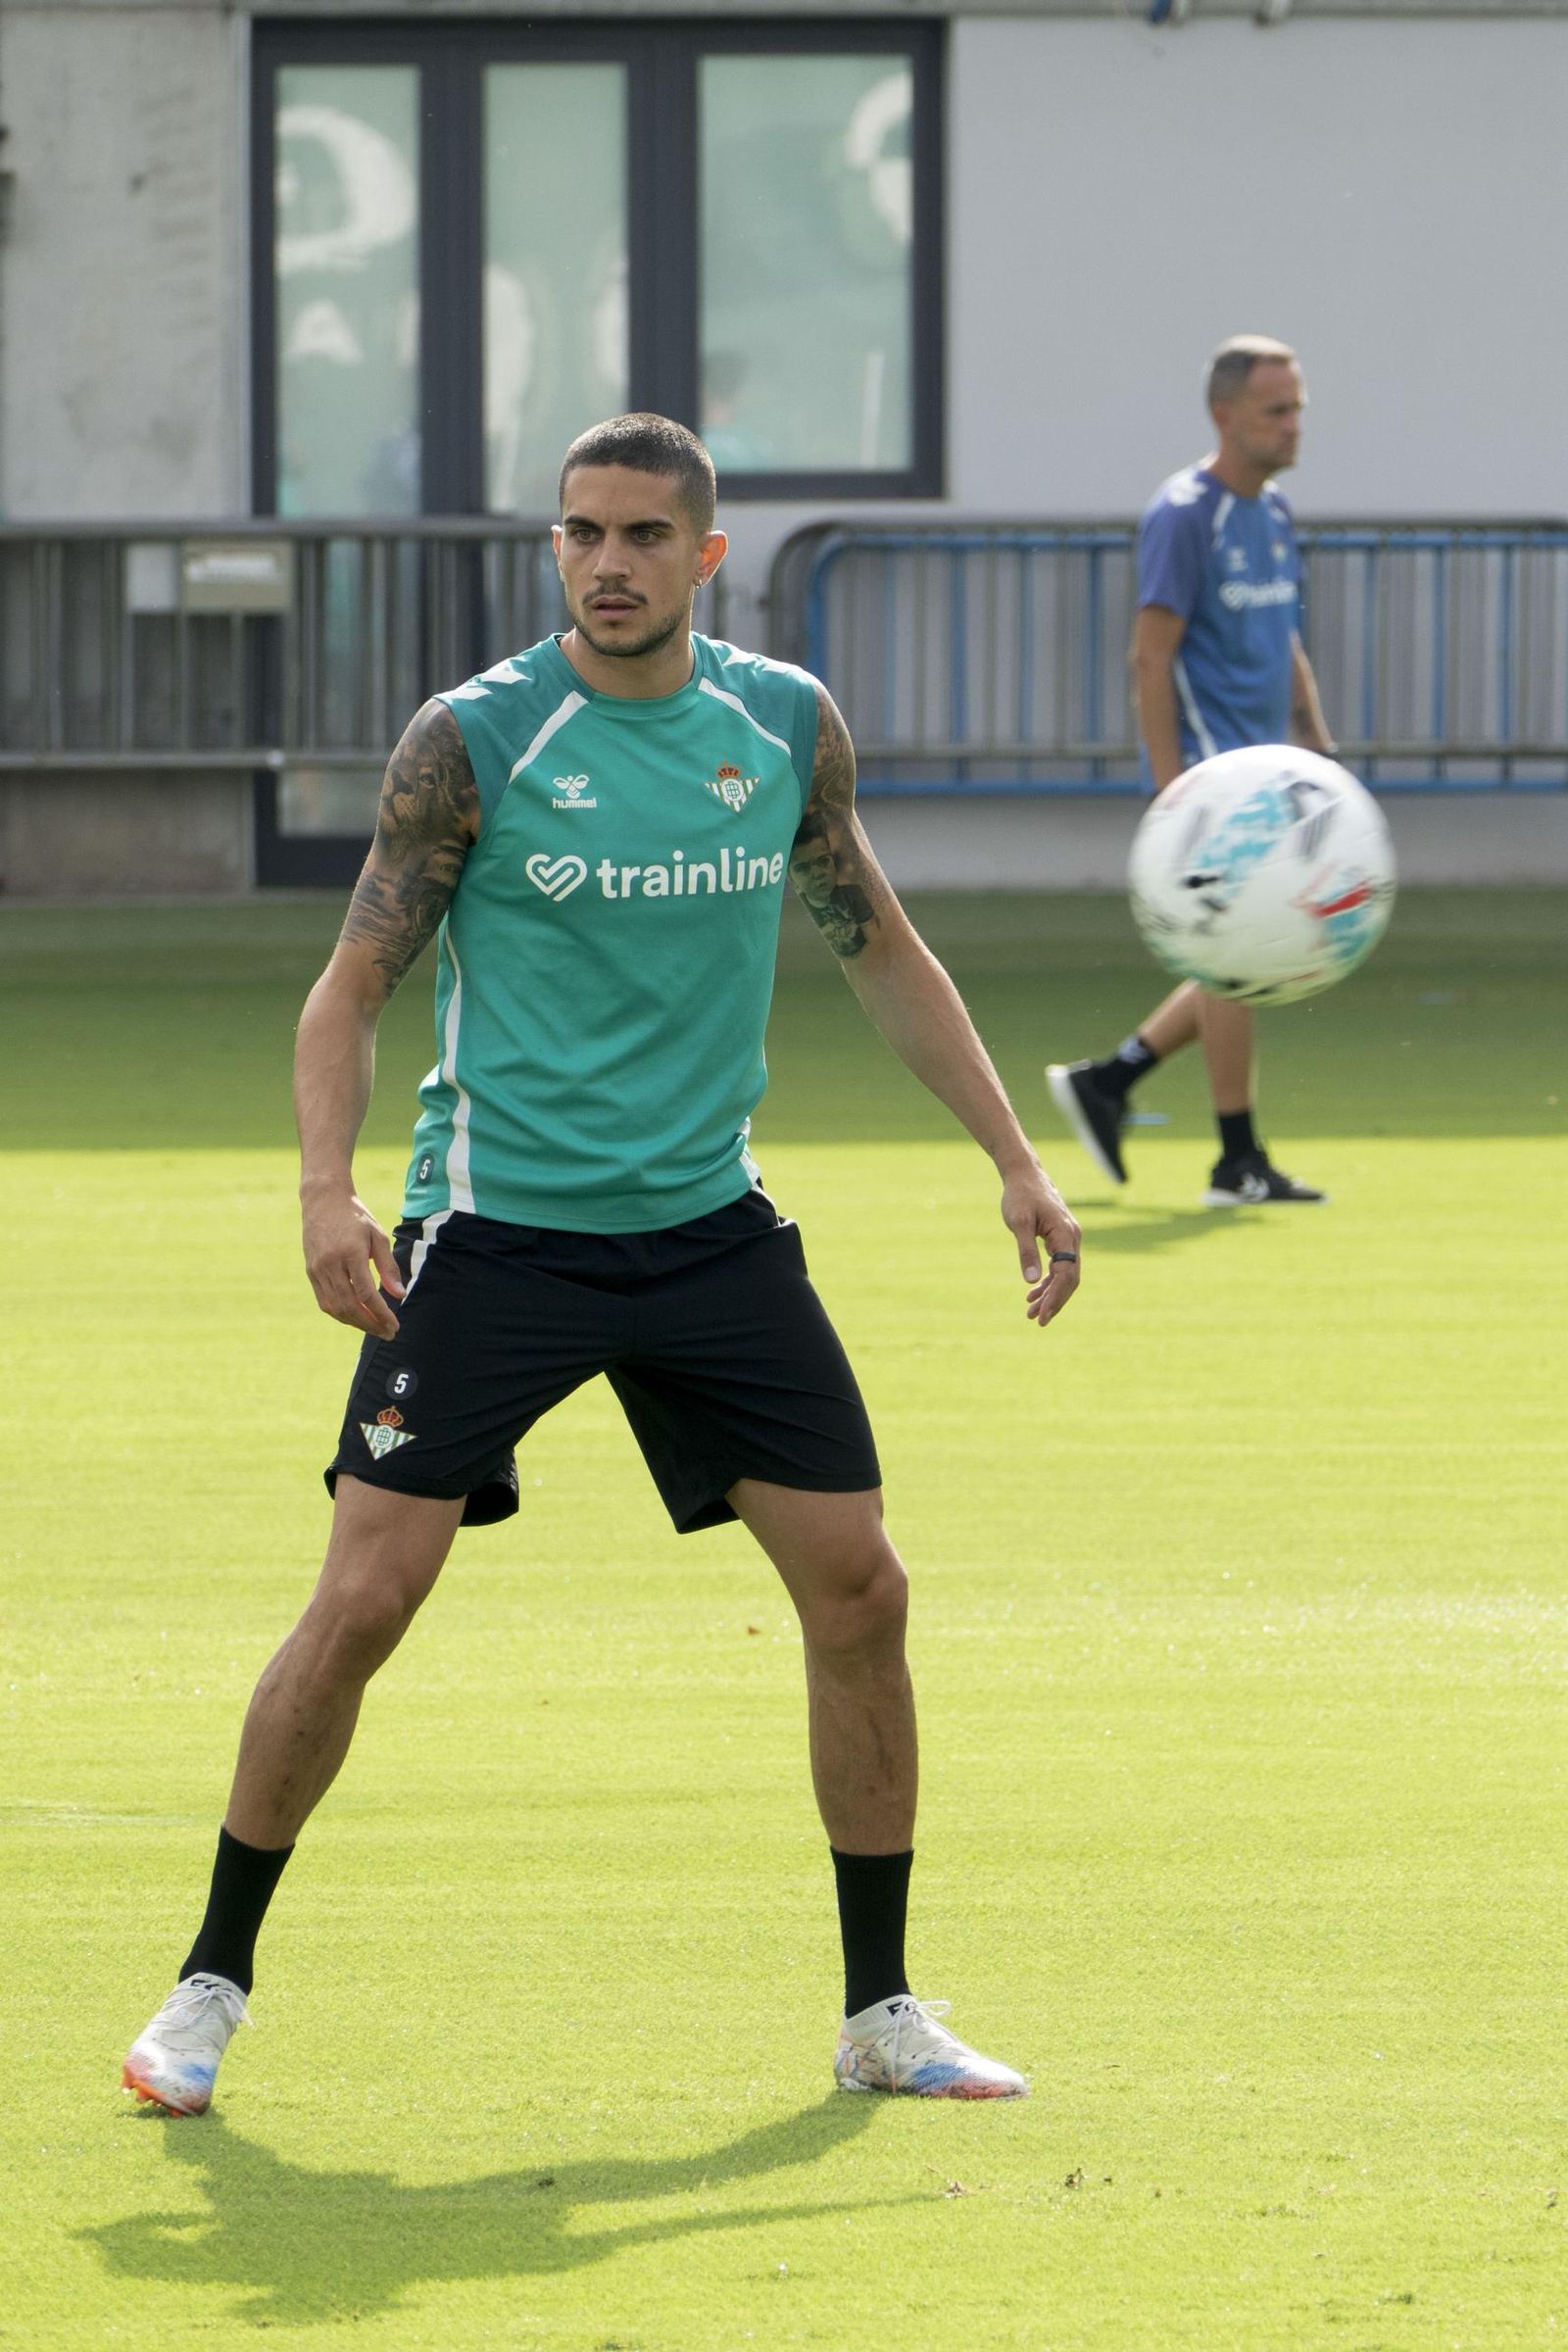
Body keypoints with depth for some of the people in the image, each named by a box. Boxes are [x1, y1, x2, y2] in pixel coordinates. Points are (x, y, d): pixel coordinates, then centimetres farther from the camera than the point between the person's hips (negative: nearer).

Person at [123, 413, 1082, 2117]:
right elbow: (354, 983, -8)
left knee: (859, 1589, -1)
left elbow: (880, 949, 16)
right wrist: (328, 1188, -24)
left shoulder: (787, 726, 3)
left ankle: (881, 2012, 13)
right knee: (363, 1600, -11)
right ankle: (211, 1988, 4)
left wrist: (1014, 1158, 10)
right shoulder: (472, 741, -9)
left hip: (707, 1228, 4)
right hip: (492, 1231, -4)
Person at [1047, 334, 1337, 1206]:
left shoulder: (1273, 511, 15)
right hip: (1210, 766, -9)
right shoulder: (1184, 515, -12)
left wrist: (1321, 753, 17)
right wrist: (1172, 784, -20)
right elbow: (1152, 655, -15)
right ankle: (1239, 1162, -2)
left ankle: (1106, 1080, 18)